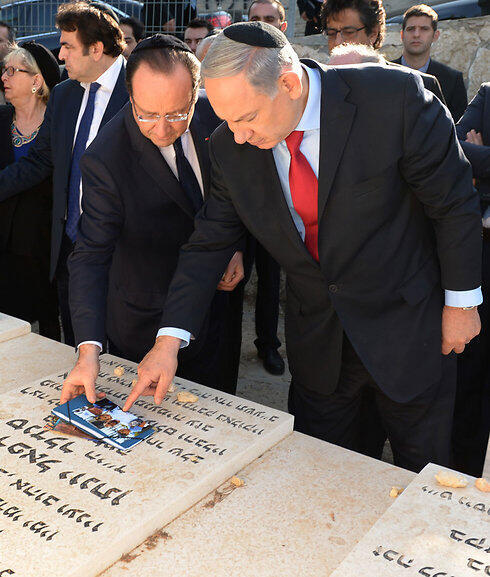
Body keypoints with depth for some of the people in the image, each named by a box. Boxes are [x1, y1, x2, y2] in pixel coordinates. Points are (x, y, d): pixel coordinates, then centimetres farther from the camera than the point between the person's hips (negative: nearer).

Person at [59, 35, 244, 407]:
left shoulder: (213, 115, -12)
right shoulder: (105, 160, -26)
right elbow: (91, 256, -24)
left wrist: (236, 247, -6)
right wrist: (89, 348, -34)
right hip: (147, 326, -4)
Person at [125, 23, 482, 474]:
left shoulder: (395, 97, -22)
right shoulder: (231, 147, -10)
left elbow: (453, 201, -12)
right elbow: (210, 243, -5)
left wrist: (461, 300, -6)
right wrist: (169, 341, -13)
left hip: (408, 322, -2)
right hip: (315, 335, 3)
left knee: (423, 468, 16)